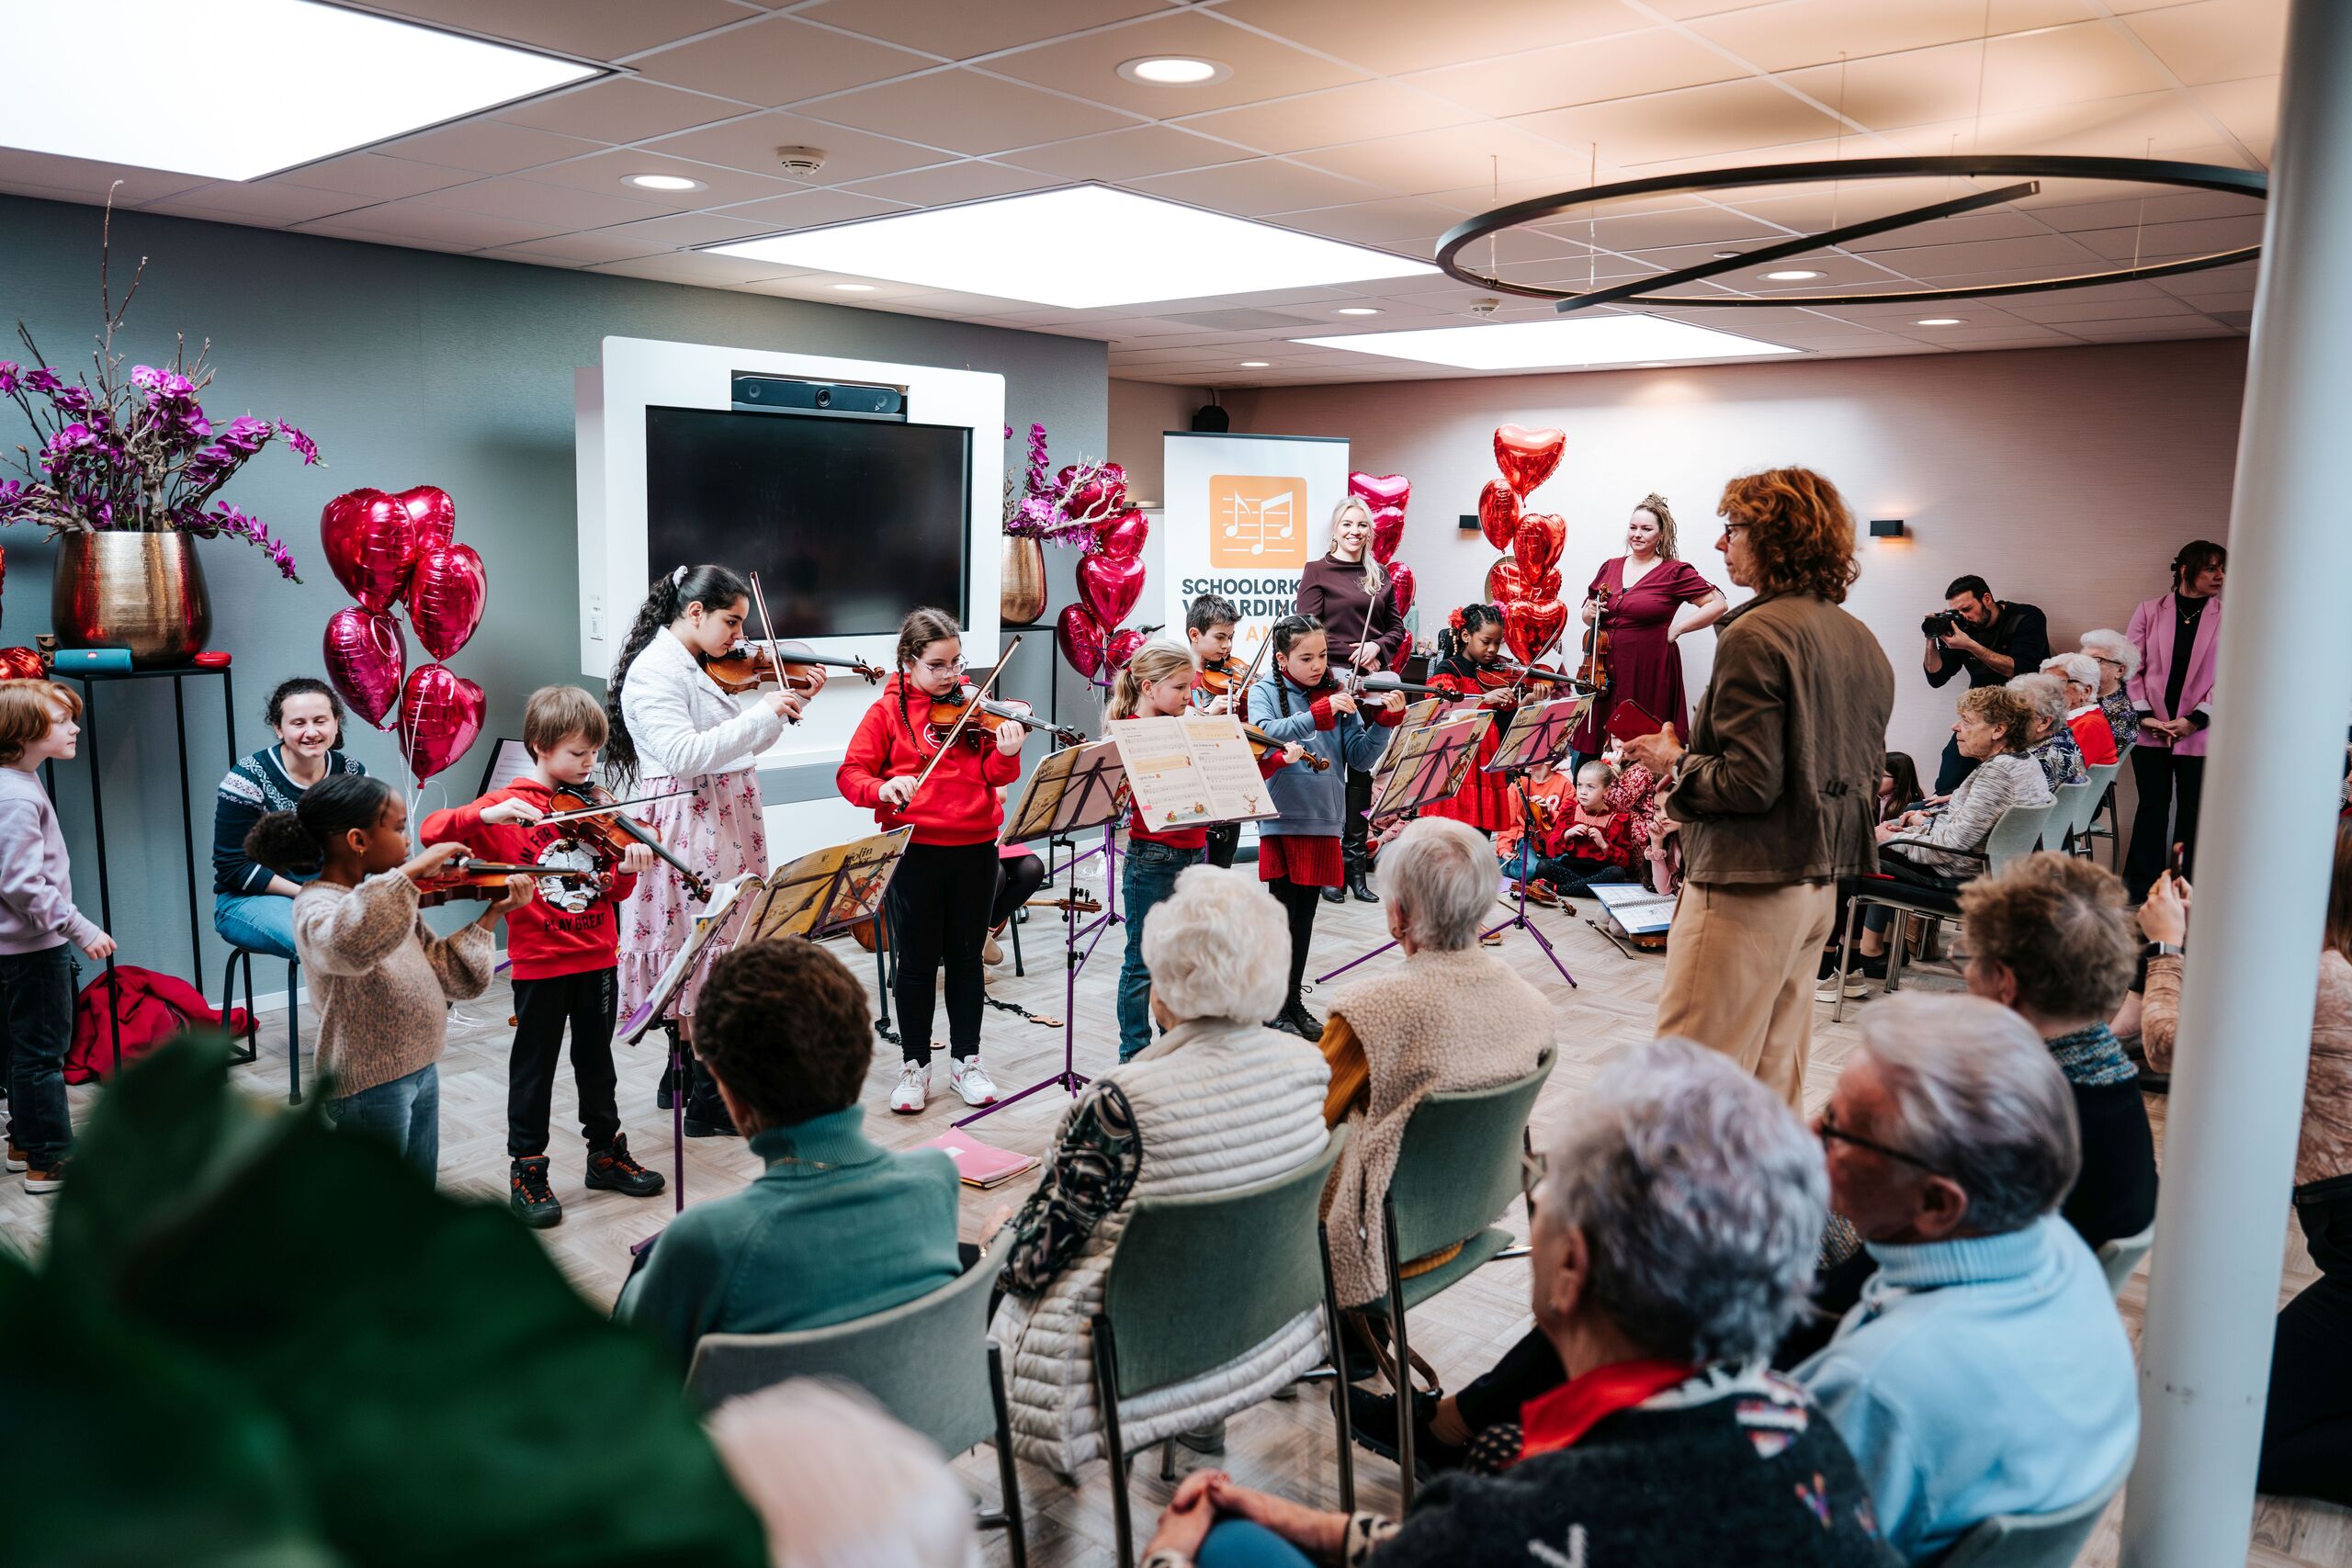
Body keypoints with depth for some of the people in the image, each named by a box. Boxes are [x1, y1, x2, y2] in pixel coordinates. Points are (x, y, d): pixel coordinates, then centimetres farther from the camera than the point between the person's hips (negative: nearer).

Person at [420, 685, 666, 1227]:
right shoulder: (507, 806, -7)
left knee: (596, 1059, 17)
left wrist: (628, 870, -17)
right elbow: (433, 832, -19)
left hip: (598, 957, 4)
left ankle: (606, 1153, 30)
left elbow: (613, 891, 5)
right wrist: (487, 815, -34)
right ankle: (526, 1171, 18)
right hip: (539, 963, -4)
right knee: (535, 1065, 6)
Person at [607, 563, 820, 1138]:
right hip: (689, 827, -9)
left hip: (726, 823, 9)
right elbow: (684, 755, -26)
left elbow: (747, 741, 16)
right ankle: (710, 1105, 4)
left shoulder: (702, 668, 13)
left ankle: (682, 1077, 29)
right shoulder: (654, 671, -15)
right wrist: (763, 712, -24)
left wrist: (792, 702, 5)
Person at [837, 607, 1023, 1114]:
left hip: (975, 848, 2)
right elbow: (850, 775, -5)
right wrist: (883, 788, -25)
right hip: (914, 850, -2)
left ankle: (966, 1061, 24)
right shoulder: (888, 711, -2)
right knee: (916, 961, 7)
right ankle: (915, 1066, 21)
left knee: (967, 957, 11)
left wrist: (1007, 753, -21)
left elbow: (994, 775, 0)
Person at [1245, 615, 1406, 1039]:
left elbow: (1360, 758, 3)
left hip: (1324, 818, 4)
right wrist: (1321, 712, -29)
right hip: (1282, 817, -3)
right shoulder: (1264, 692, -1)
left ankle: (1293, 1000, 24)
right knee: (1282, 912, -1)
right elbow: (1267, 734, -22)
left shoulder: (1339, 697, 7)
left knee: (1305, 913, 12)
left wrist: (1385, 721, -12)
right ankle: (1274, 1006, 9)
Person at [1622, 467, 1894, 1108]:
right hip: (1821, 881, 9)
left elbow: (1748, 782, -21)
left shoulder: (1758, 634, -16)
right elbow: (1864, 773, 17)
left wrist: (1674, 762, -5)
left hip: (1748, 885, -9)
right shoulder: (1861, 640, 11)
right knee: (1773, 1079, 17)